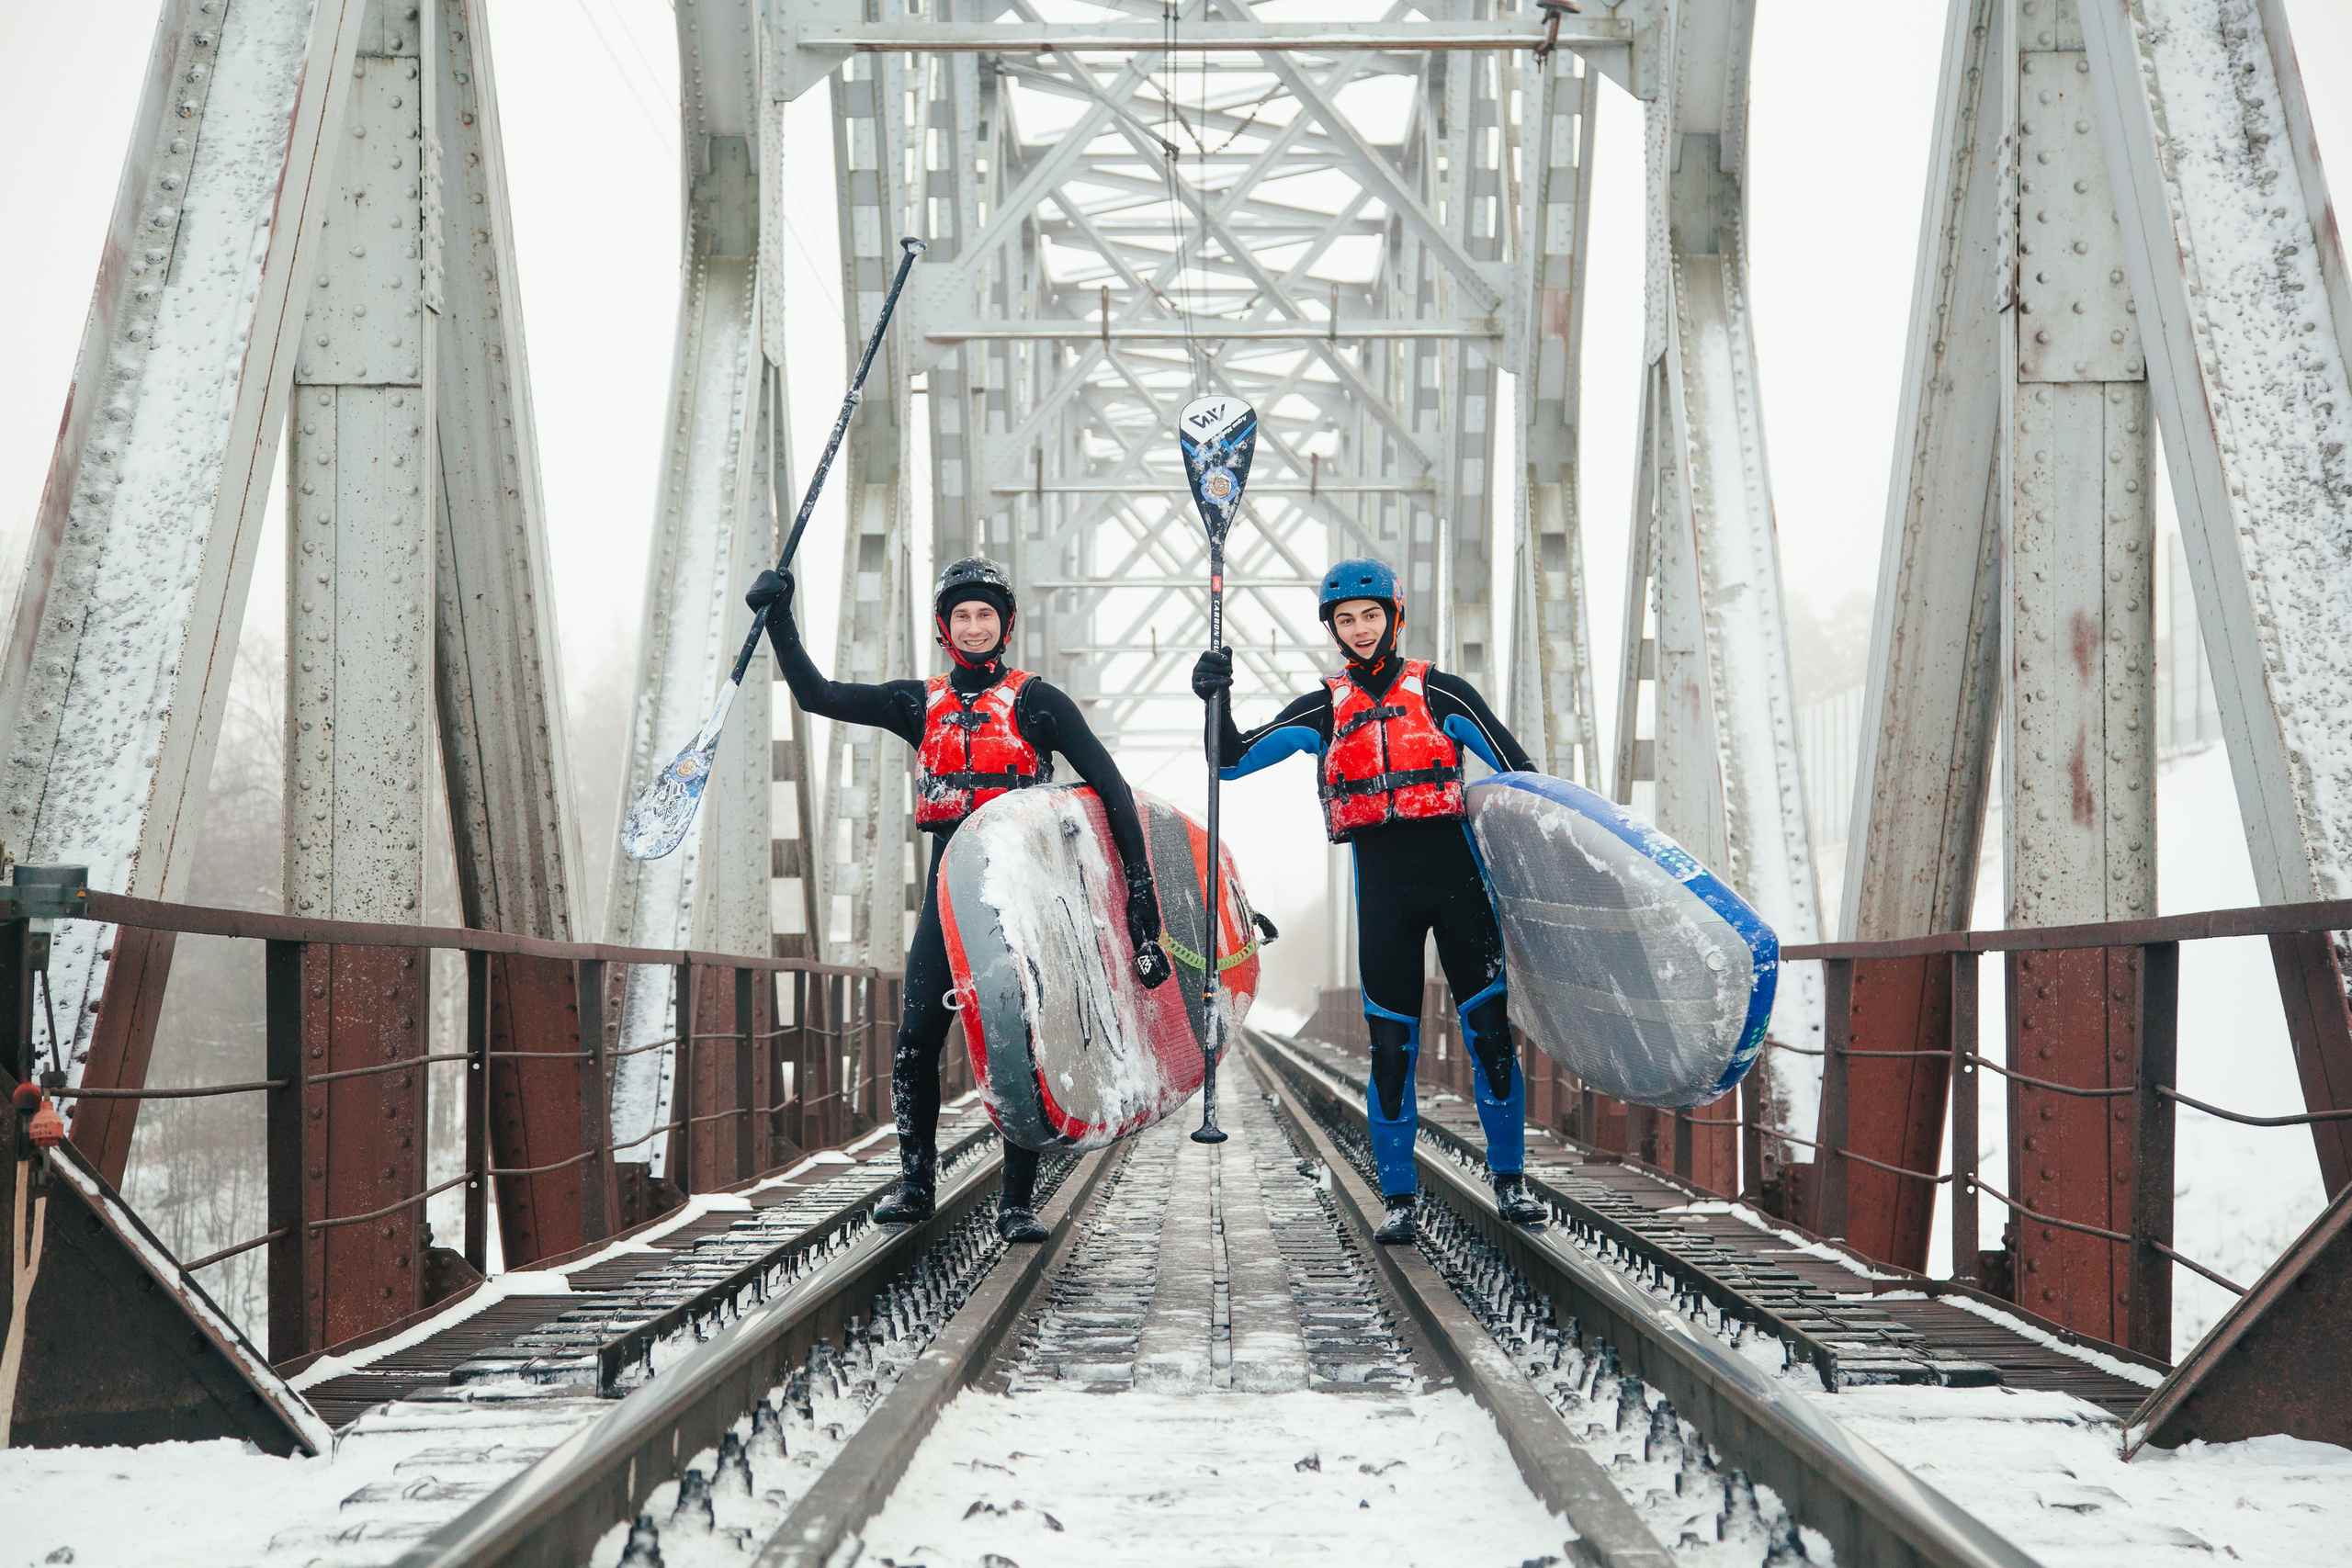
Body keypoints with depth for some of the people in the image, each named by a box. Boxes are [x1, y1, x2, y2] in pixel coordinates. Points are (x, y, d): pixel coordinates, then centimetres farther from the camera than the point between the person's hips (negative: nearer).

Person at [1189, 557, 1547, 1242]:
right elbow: (1233, 760, 7)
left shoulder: (1439, 692, 4)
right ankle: (1398, 1199, 7)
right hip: (1381, 881, 1)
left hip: (1454, 872, -1)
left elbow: (1518, 771, 6)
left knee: (1489, 1025, -1)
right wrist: (1215, 700, -9)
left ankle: (1510, 1182, 11)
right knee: (1390, 1042, 0)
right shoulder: (1324, 710, 10)